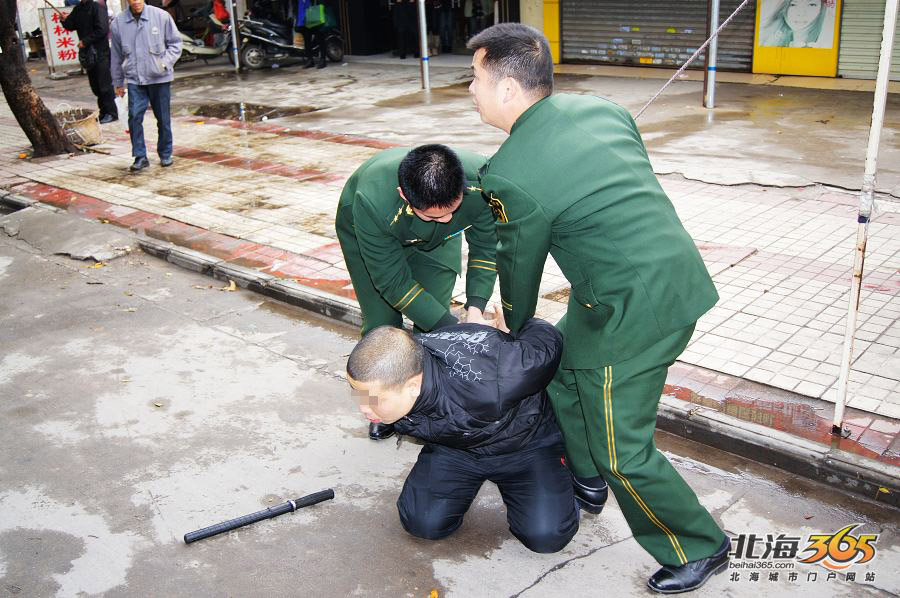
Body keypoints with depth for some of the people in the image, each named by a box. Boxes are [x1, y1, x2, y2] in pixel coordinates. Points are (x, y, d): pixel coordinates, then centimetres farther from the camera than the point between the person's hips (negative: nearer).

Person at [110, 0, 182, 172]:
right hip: (134, 79, 1)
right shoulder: (118, 22, 0)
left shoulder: (161, 16, -6)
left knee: (163, 118, 8)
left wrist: (165, 62, -13)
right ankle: (140, 156, -1)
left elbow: (175, 43, 4)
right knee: (134, 116, -10)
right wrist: (118, 82, 15)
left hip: (160, 78, -1)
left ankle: (165, 154, 25)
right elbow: (117, 55, 10)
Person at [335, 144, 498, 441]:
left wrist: (475, 306, -30)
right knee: (382, 324, -5)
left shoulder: (481, 180, -37)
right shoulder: (371, 202, -45)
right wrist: (451, 327, -36)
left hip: (437, 241, 2)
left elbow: (486, 249, -18)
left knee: (435, 317, -7)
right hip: (366, 233, -2)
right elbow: (393, 282, -32)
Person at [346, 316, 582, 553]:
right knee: (423, 523, -15)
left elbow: (547, 345, -24)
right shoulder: (389, 378, -27)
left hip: (524, 443, -3)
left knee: (546, 535, -19)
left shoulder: (486, 386, -46)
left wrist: (511, 335, -3)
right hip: (452, 446, 4)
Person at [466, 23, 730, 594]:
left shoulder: (512, 174, -17)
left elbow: (520, 267, -2)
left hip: (633, 312, -9)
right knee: (562, 364, 26)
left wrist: (514, 327, 20)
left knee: (622, 451, 6)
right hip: (678, 274, 9)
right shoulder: (602, 108, 5)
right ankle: (584, 477, 46)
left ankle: (700, 548, 25)